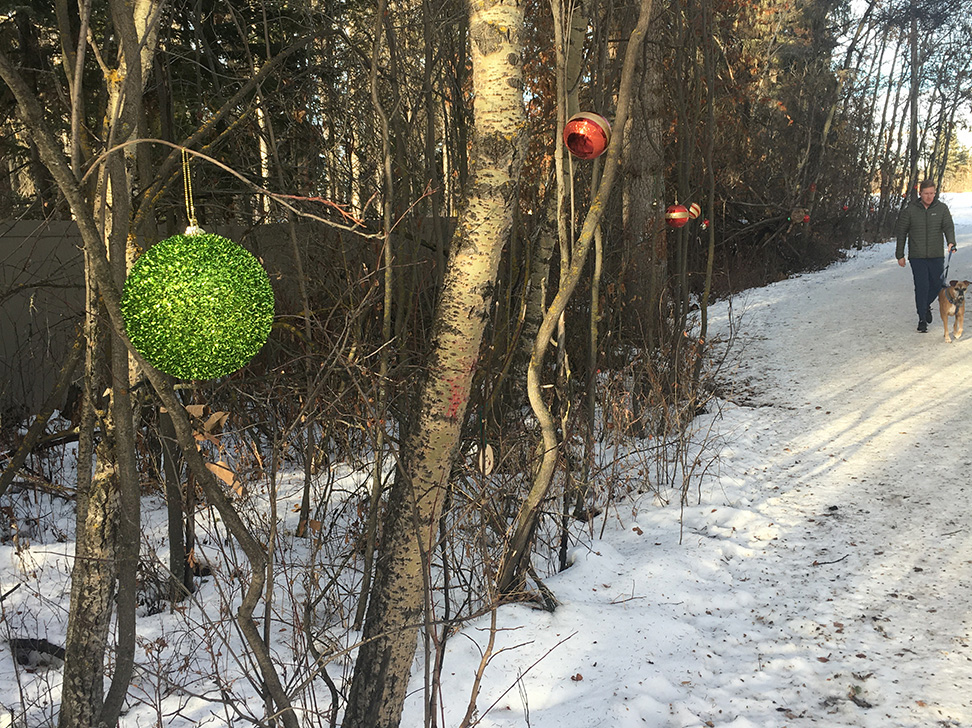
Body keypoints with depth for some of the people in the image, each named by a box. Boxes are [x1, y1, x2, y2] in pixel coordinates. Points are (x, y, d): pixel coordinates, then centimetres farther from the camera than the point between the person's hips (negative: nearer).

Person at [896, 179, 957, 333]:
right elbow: (901, 233, 4)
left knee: (938, 285, 7)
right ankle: (922, 319, 4)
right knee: (921, 287, -6)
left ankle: (926, 305, 37)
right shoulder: (910, 210, -1)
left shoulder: (942, 208, 3)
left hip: (936, 256, 2)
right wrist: (900, 255, 4)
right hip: (917, 257, -2)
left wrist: (951, 242, -23)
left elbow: (948, 226, -2)